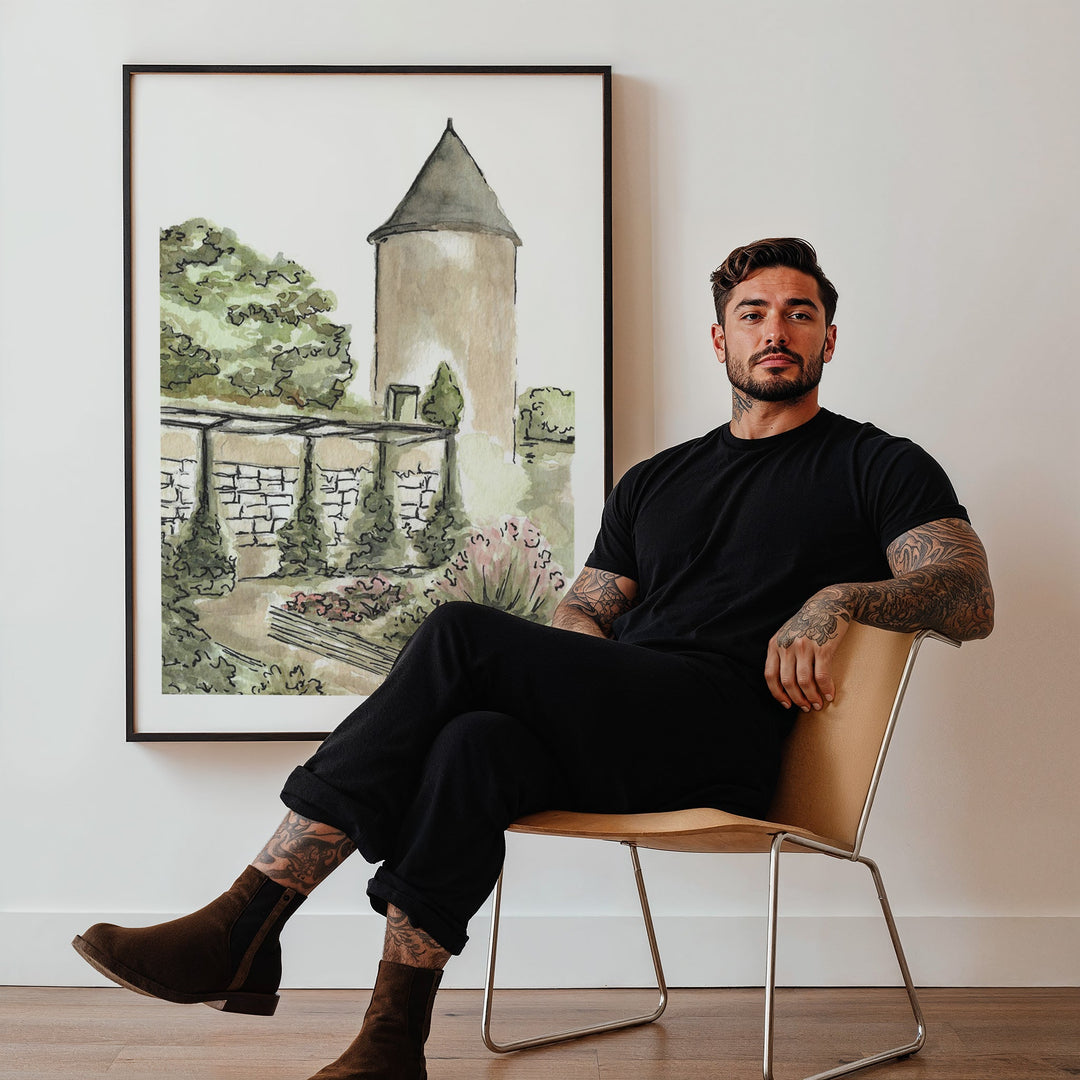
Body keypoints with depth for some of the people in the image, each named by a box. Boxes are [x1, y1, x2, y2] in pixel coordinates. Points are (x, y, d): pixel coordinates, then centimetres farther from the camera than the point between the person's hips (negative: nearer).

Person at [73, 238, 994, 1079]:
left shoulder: (876, 466, 14)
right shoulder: (657, 480, 28)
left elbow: (971, 599, 1)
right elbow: (579, 615, 26)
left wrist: (837, 599, -17)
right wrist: (592, 684, 2)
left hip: (726, 733, -5)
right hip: (611, 728, 5)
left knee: (462, 636, -26)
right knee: (475, 744, -31)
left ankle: (245, 928, -25)